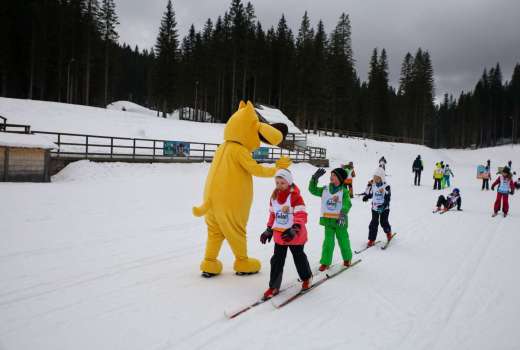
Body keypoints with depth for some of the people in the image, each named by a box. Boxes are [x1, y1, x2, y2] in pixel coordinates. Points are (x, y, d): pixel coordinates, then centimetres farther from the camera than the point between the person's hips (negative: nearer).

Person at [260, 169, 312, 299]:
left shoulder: (295, 197, -17)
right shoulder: (274, 197, 4)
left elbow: (301, 216, -22)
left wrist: (294, 230, -34)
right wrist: (269, 230, 14)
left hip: (295, 235, -5)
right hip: (279, 235, 5)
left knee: (299, 257, 13)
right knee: (277, 260, 5)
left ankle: (306, 278, 39)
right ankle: (274, 286, 13)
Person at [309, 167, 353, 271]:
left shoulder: (344, 191, -8)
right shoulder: (325, 189, 5)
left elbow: (347, 204, -20)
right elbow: (313, 189, 7)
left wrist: (343, 214, -37)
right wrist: (315, 177, -3)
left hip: (340, 221, -3)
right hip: (328, 220, 3)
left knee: (343, 240, 11)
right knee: (328, 241, 2)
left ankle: (347, 258, 32)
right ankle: (325, 262, 7)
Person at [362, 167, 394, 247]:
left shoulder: (386, 186, -12)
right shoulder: (372, 186, 0)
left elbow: (387, 199, -14)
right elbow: (370, 194, 14)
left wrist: (383, 206, -26)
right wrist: (366, 197, -8)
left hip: (384, 208, -3)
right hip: (375, 208, 3)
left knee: (384, 222, 4)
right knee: (373, 223, -1)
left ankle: (388, 232, 38)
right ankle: (371, 239, 5)